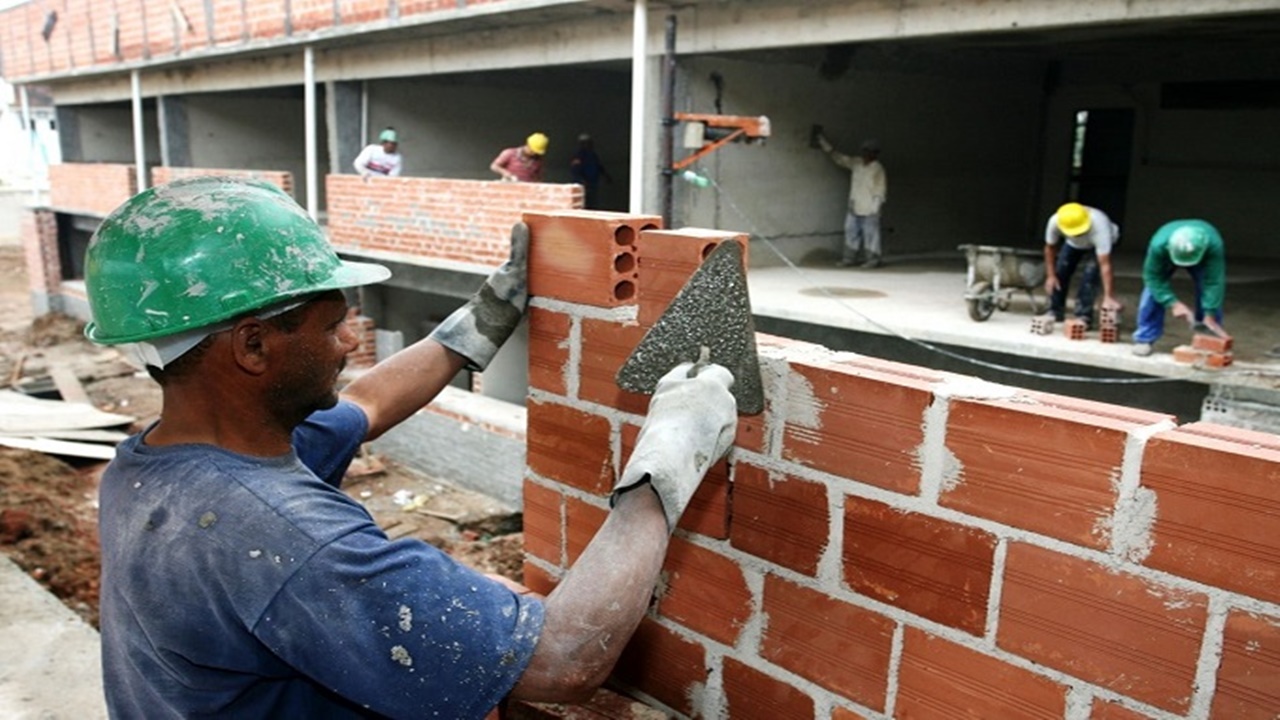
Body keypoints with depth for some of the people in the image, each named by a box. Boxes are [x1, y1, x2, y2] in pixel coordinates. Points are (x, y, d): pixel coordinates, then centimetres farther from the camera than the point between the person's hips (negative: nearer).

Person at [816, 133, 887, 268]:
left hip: (869, 211, -7)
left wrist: (874, 208, -16)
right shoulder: (856, 163, 6)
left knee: (870, 234, -1)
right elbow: (838, 157, 13)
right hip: (854, 208, 7)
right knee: (851, 233, 10)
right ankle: (849, 258, 18)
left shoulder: (878, 169, -13)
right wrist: (823, 142, 11)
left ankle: (873, 259, 7)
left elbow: (881, 191, -12)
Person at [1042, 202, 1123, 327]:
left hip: (1102, 242, -3)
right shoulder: (1054, 222, -37)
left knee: (1090, 274, -22)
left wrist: (1108, 297, -53)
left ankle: (1084, 317, -13)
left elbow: (1105, 264, -48)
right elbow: (1050, 247, -16)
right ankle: (1055, 312, 15)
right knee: (1060, 271, -4)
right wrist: (1050, 275, -17)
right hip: (1072, 243, 4)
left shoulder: (1099, 227, -46)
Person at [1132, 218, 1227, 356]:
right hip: (1166, 256, 0)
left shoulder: (1214, 244, -44)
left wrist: (1210, 315, -42)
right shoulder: (1158, 245, -46)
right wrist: (1173, 303, -40)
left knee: (1210, 293, -10)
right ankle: (1144, 339, -2)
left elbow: (1213, 283, -40)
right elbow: (1154, 278, -32)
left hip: (1203, 257, 1)